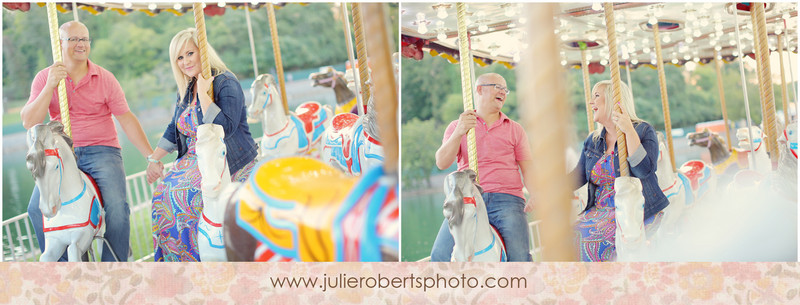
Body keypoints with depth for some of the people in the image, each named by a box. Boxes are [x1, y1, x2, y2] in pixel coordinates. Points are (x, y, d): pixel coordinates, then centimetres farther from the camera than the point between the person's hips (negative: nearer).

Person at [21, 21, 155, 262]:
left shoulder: (105, 78, 2)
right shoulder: (44, 78, 2)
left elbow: (126, 119, 3)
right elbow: (29, 122, -8)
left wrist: (151, 157, -1)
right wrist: (50, 86, -19)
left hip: (102, 151, -1)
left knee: (116, 207, -23)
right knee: (37, 209, -18)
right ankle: (62, 263, -1)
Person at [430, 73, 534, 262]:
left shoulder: (515, 129, 20)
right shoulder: (456, 127, 16)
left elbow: (528, 168, 12)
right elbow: (442, 163, 2)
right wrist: (459, 132, -13)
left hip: (506, 199, 0)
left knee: (520, 258, -22)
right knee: (440, 255, -19)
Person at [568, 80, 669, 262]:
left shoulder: (644, 131, -2)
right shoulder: (592, 141, 16)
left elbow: (644, 170, -17)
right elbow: (578, 176, 11)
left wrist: (629, 131, -22)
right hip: (600, 211, 6)